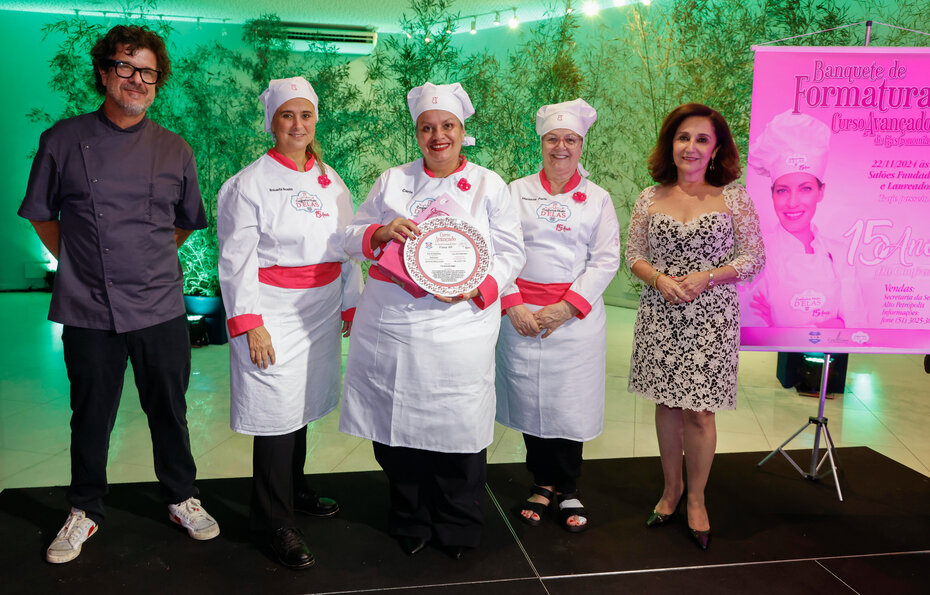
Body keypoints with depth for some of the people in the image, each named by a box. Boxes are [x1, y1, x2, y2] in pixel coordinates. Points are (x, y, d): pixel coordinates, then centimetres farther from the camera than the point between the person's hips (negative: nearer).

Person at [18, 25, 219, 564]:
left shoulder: (175, 151, 3)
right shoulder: (64, 141, 0)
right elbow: (42, 213, 11)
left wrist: (149, 258, 9)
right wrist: (77, 260, 6)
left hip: (161, 308, 1)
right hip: (89, 309, -1)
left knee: (170, 411, 11)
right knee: (91, 417, 11)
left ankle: (182, 498, 32)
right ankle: (85, 512, 31)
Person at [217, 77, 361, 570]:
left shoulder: (331, 182, 10)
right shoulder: (250, 182, -6)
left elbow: (348, 250, 13)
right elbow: (236, 259, -9)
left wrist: (352, 307, 8)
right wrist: (249, 324, -15)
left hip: (321, 312, 6)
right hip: (274, 313, -5)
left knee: (303, 402, 16)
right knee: (276, 412, -2)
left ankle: (295, 489, 36)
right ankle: (274, 521, 12)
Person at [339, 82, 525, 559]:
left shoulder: (488, 185, 6)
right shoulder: (392, 180, 12)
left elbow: (511, 253, 4)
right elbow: (353, 237, 12)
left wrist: (476, 288, -14)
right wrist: (382, 232, -10)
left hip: (457, 326, -2)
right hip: (388, 327, 2)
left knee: (458, 430, 2)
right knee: (396, 428, 8)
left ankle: (457, 529, 27)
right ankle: (410, 524, 31)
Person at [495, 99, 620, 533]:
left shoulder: (597, 199, 6)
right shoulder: (516, 192, 8)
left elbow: (606, 260, -1)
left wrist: (565, 308, -11)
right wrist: (513, 305, -10)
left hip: (576, 315, -1)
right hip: (522, 315, 1)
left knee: (570, 402, 2)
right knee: (529, 398, 6)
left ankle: (568, 490, 19)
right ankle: (543, 484, 23)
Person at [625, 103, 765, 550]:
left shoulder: (733, 198, -1)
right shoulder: (650, 199, 5)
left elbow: (754, 257, -1)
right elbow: (633, 254, 7)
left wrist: (707, 277, -14)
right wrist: (661, 281, -12)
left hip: (711, 318, -2)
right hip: (660, 316, 2)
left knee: (699, 410, 0)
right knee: (667, 404, 10)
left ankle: (696, 498, 21)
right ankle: (671, 487, 30)